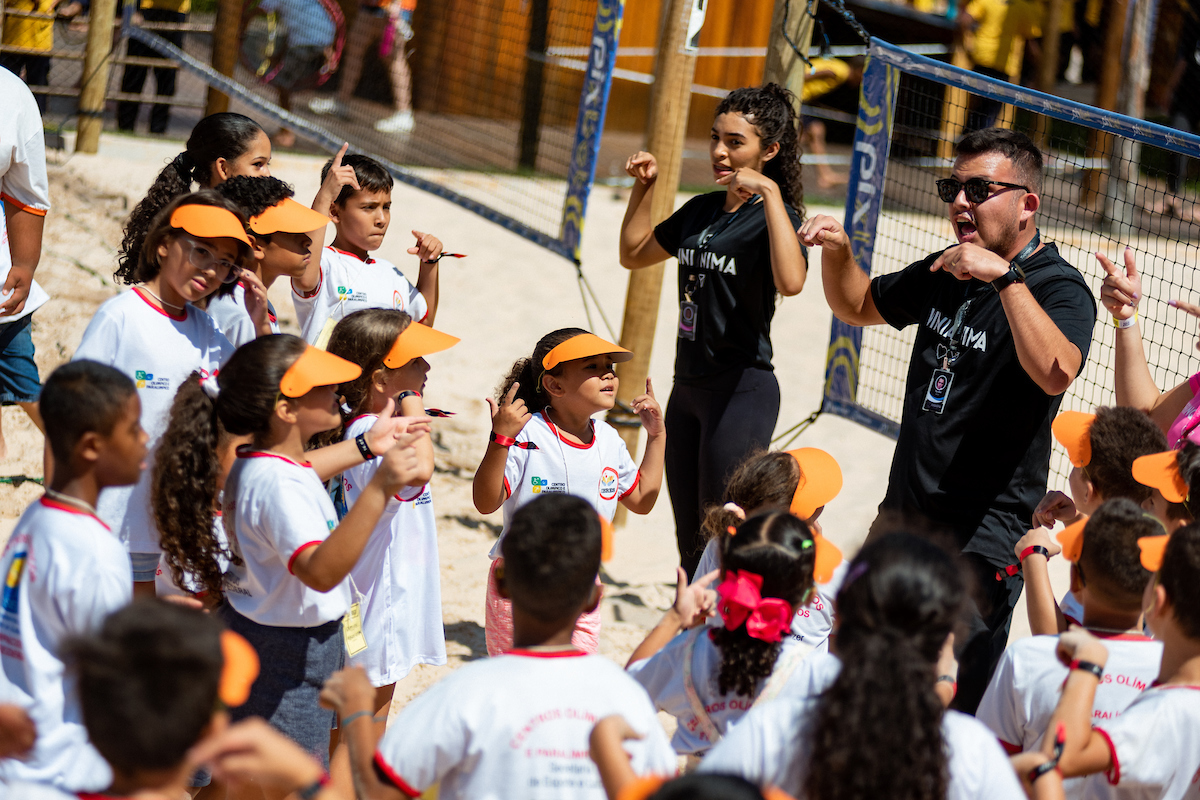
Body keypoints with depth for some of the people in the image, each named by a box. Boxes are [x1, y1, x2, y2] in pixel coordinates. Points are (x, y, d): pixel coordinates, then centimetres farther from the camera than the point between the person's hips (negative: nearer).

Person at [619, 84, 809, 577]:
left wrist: (769, 193, -31)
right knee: (690, 546, 16)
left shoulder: (774, 215, -12)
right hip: (688, 384, 8)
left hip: (741, 390, -8)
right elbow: (633, 254, 22)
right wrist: (643, 186, 9)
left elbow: (790, 282, -33)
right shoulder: (701, 210, 10)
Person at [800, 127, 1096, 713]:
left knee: (949, 704, -7)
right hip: (904, 511, 8)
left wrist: (1006, 276, -37)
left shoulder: (1059, 287, -13)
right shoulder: (944, 274, 11)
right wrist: (838, 250, 6)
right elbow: (858, 306, 26)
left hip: (983, 536, -8)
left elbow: (1054, 373, -34)